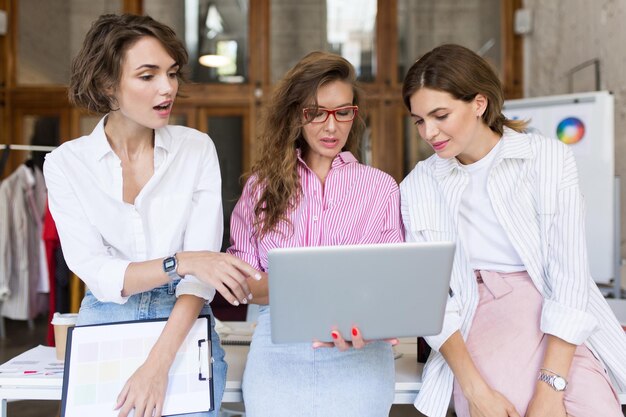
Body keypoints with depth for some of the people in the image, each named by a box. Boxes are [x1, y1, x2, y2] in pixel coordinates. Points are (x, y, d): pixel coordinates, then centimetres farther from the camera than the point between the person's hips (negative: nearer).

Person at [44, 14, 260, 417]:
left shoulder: (197, 149, -5)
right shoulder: (66, 163, -5)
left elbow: (202, 266, -11)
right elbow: (94, 271, -12)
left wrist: (159, 362, -23)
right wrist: (181, 262, -28)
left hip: (186, 326, 0)